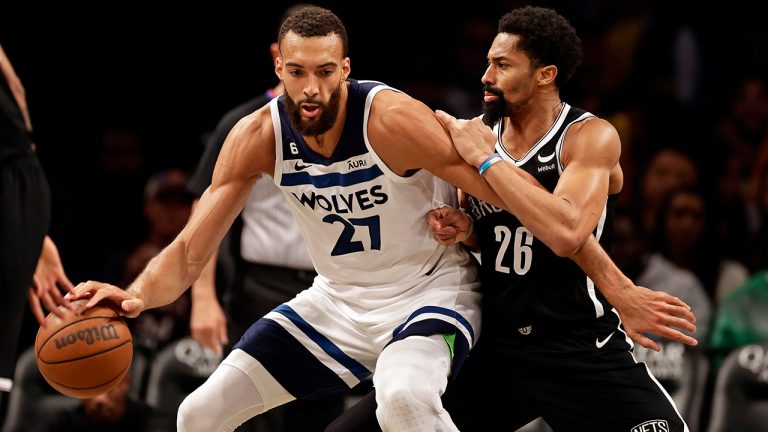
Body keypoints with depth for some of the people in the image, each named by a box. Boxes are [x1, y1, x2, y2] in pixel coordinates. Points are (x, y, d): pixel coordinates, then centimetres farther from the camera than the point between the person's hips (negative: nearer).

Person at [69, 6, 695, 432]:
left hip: (430, 292, -6)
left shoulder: (392, 120, -26)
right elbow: (190, 251, -7)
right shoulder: (258, 137, -11)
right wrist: (137, 295, -30)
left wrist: (619, 291, -25)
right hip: (338, 299, 6)